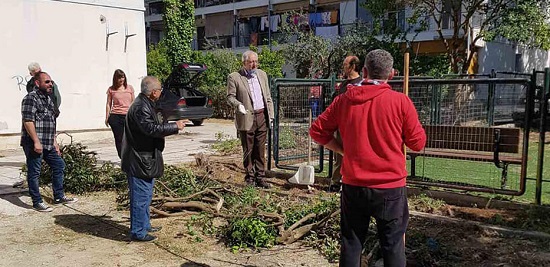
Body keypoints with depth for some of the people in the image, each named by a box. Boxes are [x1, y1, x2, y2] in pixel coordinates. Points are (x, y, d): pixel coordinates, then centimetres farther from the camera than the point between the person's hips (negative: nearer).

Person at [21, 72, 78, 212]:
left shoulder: (48, 99, 17)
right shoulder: (31, 98, -11)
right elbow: (28, 121, -19)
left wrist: (54, 141, 21)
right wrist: (36, 141, -22)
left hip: (48, 144, 9)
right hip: (34, 144, -9)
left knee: (59, 165, 14)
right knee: (34, 172, 1)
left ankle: (59, 196, 24)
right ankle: (37, 202, 11)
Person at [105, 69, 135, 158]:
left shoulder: (130, 88, 9)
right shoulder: (111, 89, 6)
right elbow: (108, 104, 9)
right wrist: (107, 117, 6)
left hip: (128, 116, 1)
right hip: (115, 117, 0)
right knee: (119, 139, 0)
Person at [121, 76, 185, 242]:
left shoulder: (145, 104, 15)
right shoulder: (141, 107, -20)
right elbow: (151, 129, -27)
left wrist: (170, 127, 15)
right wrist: (175, 127, -19)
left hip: (145, 159, 11)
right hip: (139, 161, -11)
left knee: (146, 195, 20)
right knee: (140, 197, -3)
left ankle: (144, 225, 32)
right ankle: (138, 232, 5)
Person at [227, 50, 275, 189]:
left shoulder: (262, 74, 13)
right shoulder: (234, 77, -2)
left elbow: (268, 97, 15)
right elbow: (230, 96, -4)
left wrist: (270, 115, 10)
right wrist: (238, 105, -24)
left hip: (262, 117, 4)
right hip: (246, 119, -4)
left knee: (260, 150, 8)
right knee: (248, 150, 4)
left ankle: (260, 178, 16)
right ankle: (249, 178, 16)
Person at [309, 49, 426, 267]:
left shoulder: (344, 100, -2)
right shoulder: (401, 102, -10)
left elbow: (317, 131, 4)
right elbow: (418, 143, -2)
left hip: (353, 186, 2)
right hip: (391, 188, -2)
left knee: (351, 245, 15)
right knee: (393, 246, 12)